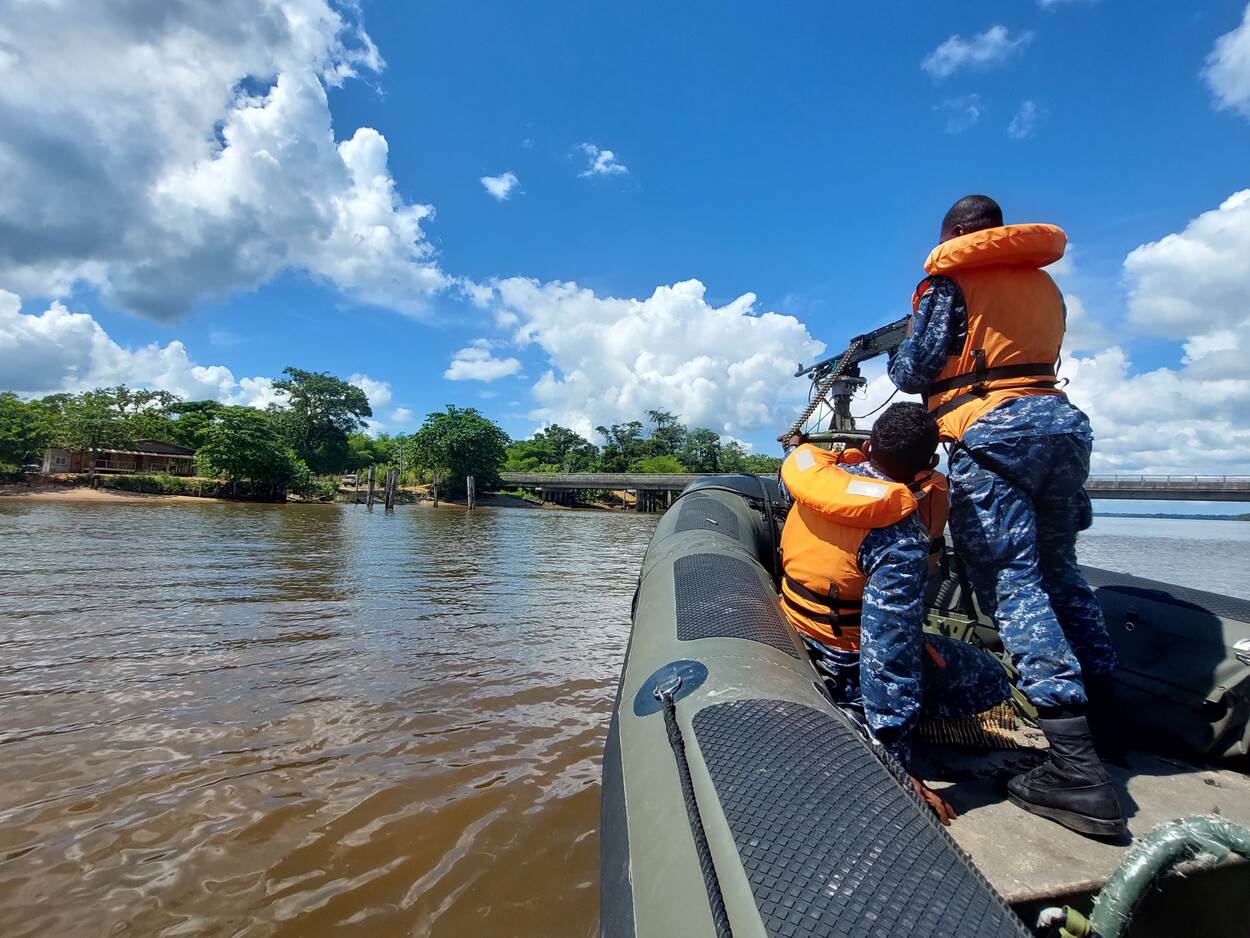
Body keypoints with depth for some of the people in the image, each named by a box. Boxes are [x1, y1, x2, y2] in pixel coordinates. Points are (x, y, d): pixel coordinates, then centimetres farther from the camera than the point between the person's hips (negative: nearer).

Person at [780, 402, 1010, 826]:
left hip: (797, 639, 7)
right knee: (991, 681, 8)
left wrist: (798, 447, 34)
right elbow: (888, 656, -32)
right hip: (845, 669, -7)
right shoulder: (901, 540, -31)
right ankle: (861, 718, 2)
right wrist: (899, 767, -25)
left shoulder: (818, 479, -13)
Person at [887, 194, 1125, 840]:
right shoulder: (1044, 282, 22)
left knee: (1013, 585, -10)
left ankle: (1077, 768, -13)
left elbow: (914, 372, -5)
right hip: (1062, 420, 8)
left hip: (993, 433, -7)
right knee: (1059, 570, 18)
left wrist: (894, 359, 17)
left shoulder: (950, 280, 2)